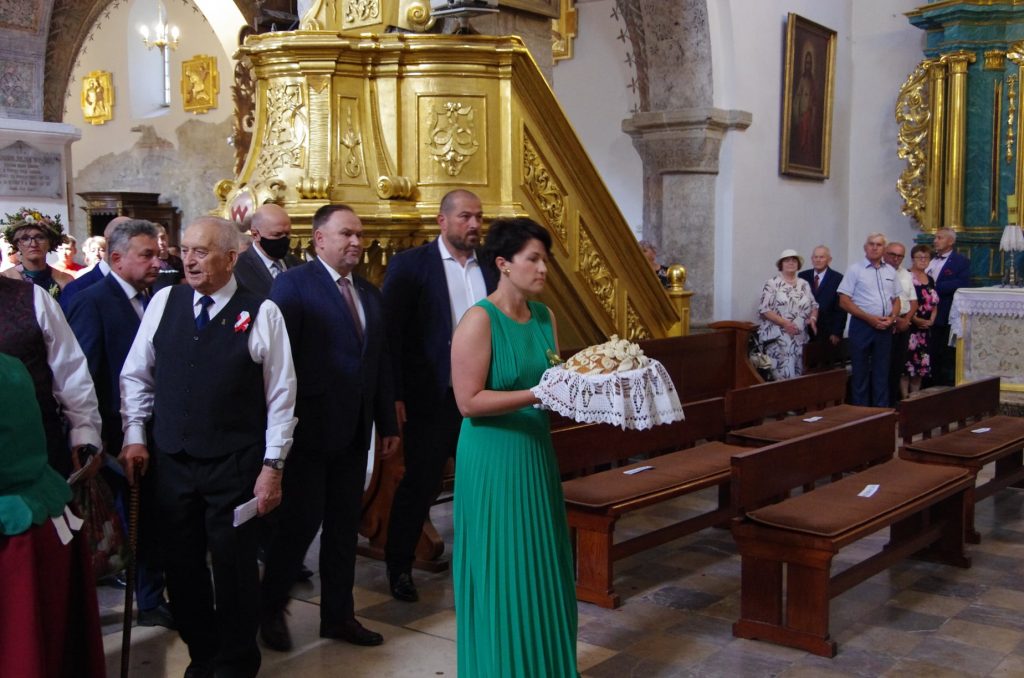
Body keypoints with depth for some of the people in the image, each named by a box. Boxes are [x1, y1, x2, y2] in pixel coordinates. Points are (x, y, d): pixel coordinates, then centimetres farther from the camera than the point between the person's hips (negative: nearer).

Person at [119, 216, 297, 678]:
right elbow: (135, 374, 11)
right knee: (181, 565, 13)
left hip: (234, 466, -3)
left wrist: (272, 465, -8)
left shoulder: (261, 313, -7)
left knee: (234, 567, 7)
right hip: (169, 461, 4)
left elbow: (281, 396, -6)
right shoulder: (164, 301, 4)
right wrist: (135, 435, 3)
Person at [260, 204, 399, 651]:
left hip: (354, 431, 6)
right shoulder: (293, 284, -7)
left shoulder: (369, 293, 14)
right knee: (301, 522, 1)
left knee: (345, 525, 13)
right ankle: (270, 610, 23)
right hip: (311, 428, -6)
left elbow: (381, 362, 15)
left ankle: (338, 615, 27)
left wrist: (388, 423, 13)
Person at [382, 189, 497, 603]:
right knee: (419, 485, 9)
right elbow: (391, 333, -8)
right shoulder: (410, 265, -5)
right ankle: (399, 566, 27)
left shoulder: (492, 266, 6)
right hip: (431, 398, -4)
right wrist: (395, 396, -14)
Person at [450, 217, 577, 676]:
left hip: (536, 453, 7)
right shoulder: (480, 320, -15)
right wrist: (537, 395, -24)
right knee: (502, 576, 4)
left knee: (543, 570, 14)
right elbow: (469, 400, -20)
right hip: (494, 459, -7)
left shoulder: (544, 316, 7)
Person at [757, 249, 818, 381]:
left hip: (799, 338, 5)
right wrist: (784, 323, -18)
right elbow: (764, 310, -8)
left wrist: (813, 318, -5)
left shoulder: (804, 284, 14)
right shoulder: (772, 283, -2)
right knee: (782, 376, -12)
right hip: (778, 338, -5)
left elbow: (814, 305, 17)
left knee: (796, 375, 6)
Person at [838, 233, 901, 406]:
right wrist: (869, 318, -14)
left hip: (885, 327, 4)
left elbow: (896, 299, 17)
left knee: (882, 373, 9)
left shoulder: (890, 271, 11)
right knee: (861, 372, 1)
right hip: (862, 325, -4)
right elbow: (844, 301, -8)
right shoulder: (855, 270, -3)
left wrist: (892, 318, -3)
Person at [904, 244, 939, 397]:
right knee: (906, 364, -8)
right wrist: (916, 320, -16)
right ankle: (905, 398, -3)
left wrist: (931, 320, 0)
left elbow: (934, 303, 17)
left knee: (920, 365, 9)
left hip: (925, 328, 7)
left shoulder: (930, 279, 16)